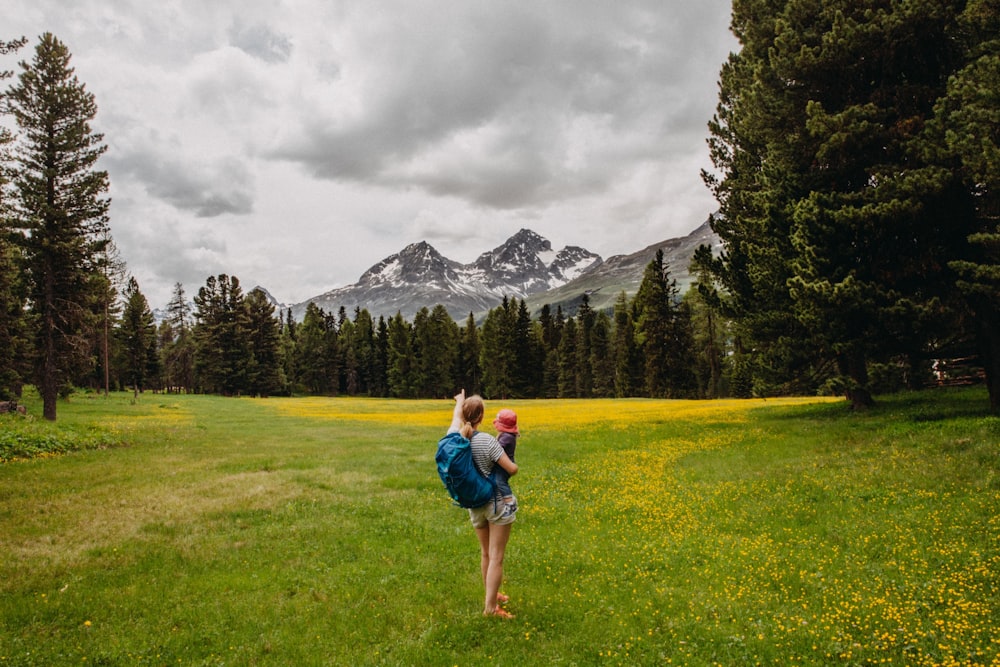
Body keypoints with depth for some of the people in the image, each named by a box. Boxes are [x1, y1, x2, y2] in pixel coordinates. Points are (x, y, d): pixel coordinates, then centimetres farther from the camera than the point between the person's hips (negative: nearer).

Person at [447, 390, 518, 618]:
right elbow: (512, 469, -21)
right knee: (496, 557, 3)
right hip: (497, 502, -6)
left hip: (474, 504, 6)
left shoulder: (454, 437, -7)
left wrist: (460, 401, 37)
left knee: (485, 553, 22)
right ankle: (490, 607, 7)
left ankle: (491, 596, 37)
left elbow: (456, 415, 17)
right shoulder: (487, 441, -24)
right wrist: (511, 463, 2)